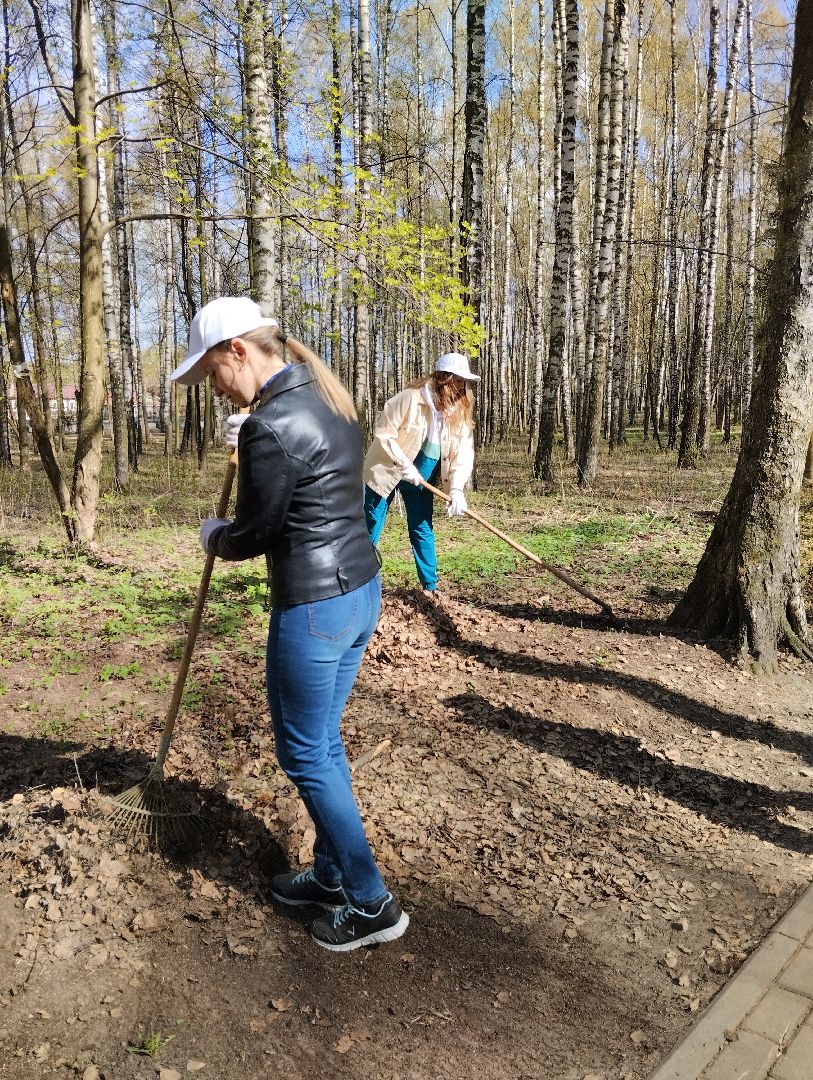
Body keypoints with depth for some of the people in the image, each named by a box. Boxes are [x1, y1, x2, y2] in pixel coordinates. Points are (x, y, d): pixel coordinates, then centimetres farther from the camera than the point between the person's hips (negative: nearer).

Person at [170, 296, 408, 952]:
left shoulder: (271, 426, -20)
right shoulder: (329, 400, 8)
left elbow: (254, 533, -11)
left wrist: (215, 536, 10)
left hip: (313, 608, -9)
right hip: (362, 590, 9)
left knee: (305, 754, 8)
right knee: (322, 742, 21)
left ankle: (371, 905, 21)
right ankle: (331, 875, 37)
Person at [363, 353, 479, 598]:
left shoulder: (459, 412, -5)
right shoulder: (410, 398, -20)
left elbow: (463, 453, -11)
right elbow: (384, 433, -18)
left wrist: (456, 489, -24)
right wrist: (405, 466, -22)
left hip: (422, 479, 4)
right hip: (387, 472, -4)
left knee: (422, 531, 8)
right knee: (370, 529, 4)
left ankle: (430, 586, 19)